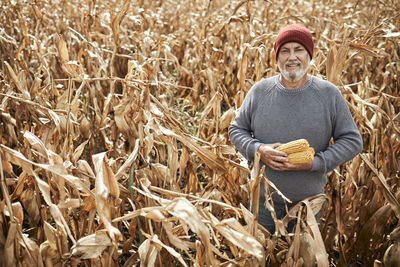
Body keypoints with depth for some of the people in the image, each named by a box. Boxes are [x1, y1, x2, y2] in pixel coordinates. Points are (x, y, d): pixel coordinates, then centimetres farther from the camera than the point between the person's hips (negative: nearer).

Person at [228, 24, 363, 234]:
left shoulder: (329, 94, -7)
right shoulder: (259, 91, -4)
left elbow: (352, 141, -4)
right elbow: (236, 129, 4)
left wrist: (315, 162, -18)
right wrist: (257, 149, -16)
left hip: (308, 202, -1)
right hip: (263, 200, 1)